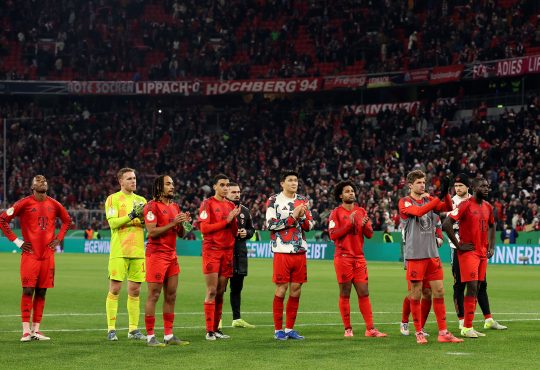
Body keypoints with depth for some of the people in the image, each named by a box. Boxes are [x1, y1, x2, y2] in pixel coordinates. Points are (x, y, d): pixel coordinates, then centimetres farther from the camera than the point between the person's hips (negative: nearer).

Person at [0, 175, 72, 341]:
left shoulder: (53, 204, 9)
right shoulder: (25, 203, -4)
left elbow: (67, 221, 26)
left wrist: (58, 239, 13)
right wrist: (16, 241, -5)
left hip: (48, 254, 4)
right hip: (30, 254, -4)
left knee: (41, 292, 6)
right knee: (28, 291, -7)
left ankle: (36, 330, 10)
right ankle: (26, 331, -5)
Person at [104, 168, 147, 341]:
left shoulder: (141, 200, 15)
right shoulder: (113, 199, 1)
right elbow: (112, 222, -11)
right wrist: (131, 216, -20)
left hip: (138, 252, 5)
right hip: (119, 251, -5)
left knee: (135, 291, 6)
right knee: (115, 289, -4)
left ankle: (133, 329, 11)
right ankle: (111, 329, -1)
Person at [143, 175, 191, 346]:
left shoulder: (175, 207, 16)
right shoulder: (152, 206, -8)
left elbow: (181, 234, 19)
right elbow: (152, 232, -17)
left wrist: (183, 223, -1)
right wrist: (173, 223, -19)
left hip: (172, 254, 8)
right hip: (156, 254, -8)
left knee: (171, 296, 7)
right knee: (154, 295, -6)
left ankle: (168, 335, 12)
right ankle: (150, 336, -3)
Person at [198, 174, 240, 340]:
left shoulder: (231, 205, 15)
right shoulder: (208, 204, -2)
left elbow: (234, 232, 14)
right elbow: (204, 228, -12)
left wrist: (234, 219, -5)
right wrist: (226, 221, -12)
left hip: (228, 251, 6)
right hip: (212, 251, -6)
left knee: (221, 292, 7)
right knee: (212, 291, -8)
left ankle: (216, 328, 11)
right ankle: (209, 331, -7)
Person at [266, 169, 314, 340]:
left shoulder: (302, 200, 13)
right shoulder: (274, 200, -1)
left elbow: (309, 225, 13)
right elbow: (271, 224, -11)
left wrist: (303, 216, -7)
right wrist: (293, 216, -13)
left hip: (300, 252, 5)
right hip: (282, 252, -5)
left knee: (296, 290, 5)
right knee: (281, 289, -4)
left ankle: (290, 328, 13)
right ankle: (278, 329, 3)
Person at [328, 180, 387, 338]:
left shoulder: (361, 211, 13)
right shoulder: (336, 213, 0)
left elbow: (370, 234, 10)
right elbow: (333, 235, -10)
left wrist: (365, 225, -10)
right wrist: (349, 223, -17)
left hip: (359, 257, 4)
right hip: (343, 258, -4)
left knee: (364, 293, 1)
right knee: (345, 293, 0)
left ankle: (370, 329, 1)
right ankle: (348, 329, 6)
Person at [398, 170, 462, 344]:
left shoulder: (429, 199, 13)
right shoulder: (405, 202, -4)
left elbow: (447, 208, 0)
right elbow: (419, 211, -22)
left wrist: (446, 193, -17)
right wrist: (439, 196, -26)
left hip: (432, 254, 5)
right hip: (415, 255, -5)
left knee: (439, 292, 3)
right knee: (416, 295, 0)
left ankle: (443, 333, 6)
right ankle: (419, 333, 8)